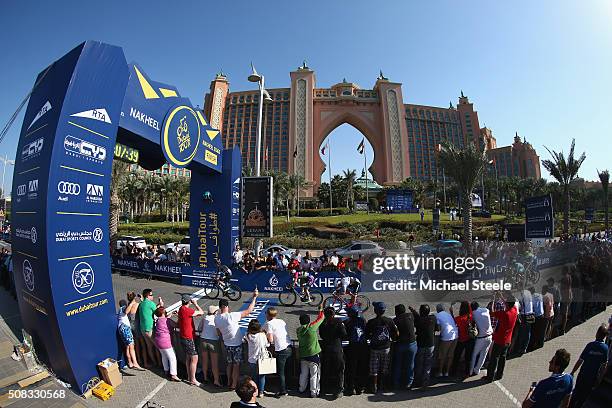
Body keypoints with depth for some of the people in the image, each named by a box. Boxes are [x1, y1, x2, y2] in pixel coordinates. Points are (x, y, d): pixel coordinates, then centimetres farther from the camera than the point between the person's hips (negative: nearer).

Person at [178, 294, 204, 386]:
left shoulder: (181, 309, 6)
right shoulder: (186, 310, -25)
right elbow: (201, 312, -19)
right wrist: (195, 304, -10)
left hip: (184, 337, 10)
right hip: (188, 338, -10)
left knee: (188, 358, 20)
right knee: (194, 358, -1)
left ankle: (189, 377, 31)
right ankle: (193, 380, 7)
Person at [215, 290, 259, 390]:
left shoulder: (216, 318, -10)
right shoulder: (232, 316, -30)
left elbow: (219, 333, 5)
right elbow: (248, 311, -28)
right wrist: (254, 297, -23)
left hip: (227, 344, 6)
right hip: (236, 345, -6)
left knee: (229, 364, 23)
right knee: (236, 365, 11)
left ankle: (229, 382, 35)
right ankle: (234, 385, 21)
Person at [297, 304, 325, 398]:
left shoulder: (298, 330, -4)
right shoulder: (311, 327, -18)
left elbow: (299, 343, 9)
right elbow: (321, 318, -8)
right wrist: (321, 310, 8)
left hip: (302, 355, 5)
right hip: (313, 354, -5)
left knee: (303, 373, 21)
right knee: (314, 374, 7)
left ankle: (302, 388, 35)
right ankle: (314, 392, 12)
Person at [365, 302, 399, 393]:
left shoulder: (370, 322, -13)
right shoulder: (389, 321, -9)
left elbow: (366, 336, -8)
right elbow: (397, 334, -5)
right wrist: (391, 338, 14)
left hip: (374, 348, -2)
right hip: (386, 348, 2)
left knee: (374, 371, 11)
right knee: (383, 370, 19)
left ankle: (374, 388, 17)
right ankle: (381, 386, 28)